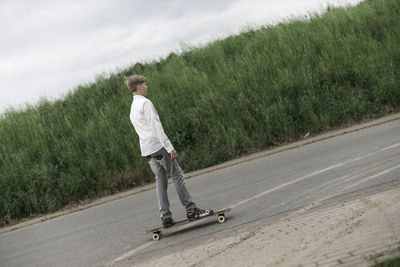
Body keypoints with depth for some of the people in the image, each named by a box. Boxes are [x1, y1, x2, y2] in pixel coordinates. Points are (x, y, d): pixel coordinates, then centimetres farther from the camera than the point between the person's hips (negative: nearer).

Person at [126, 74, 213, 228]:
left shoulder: (132, 109, 21)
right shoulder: (145, 103, -8)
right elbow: (156, 127, -16)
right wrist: (170, 147, -18)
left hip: (146, 150, 8)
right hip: (158, 146, -8)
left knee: (160, 181, 7)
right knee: (177, 176, -4)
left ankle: (165, 218, 3)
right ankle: (191, 210, -4)